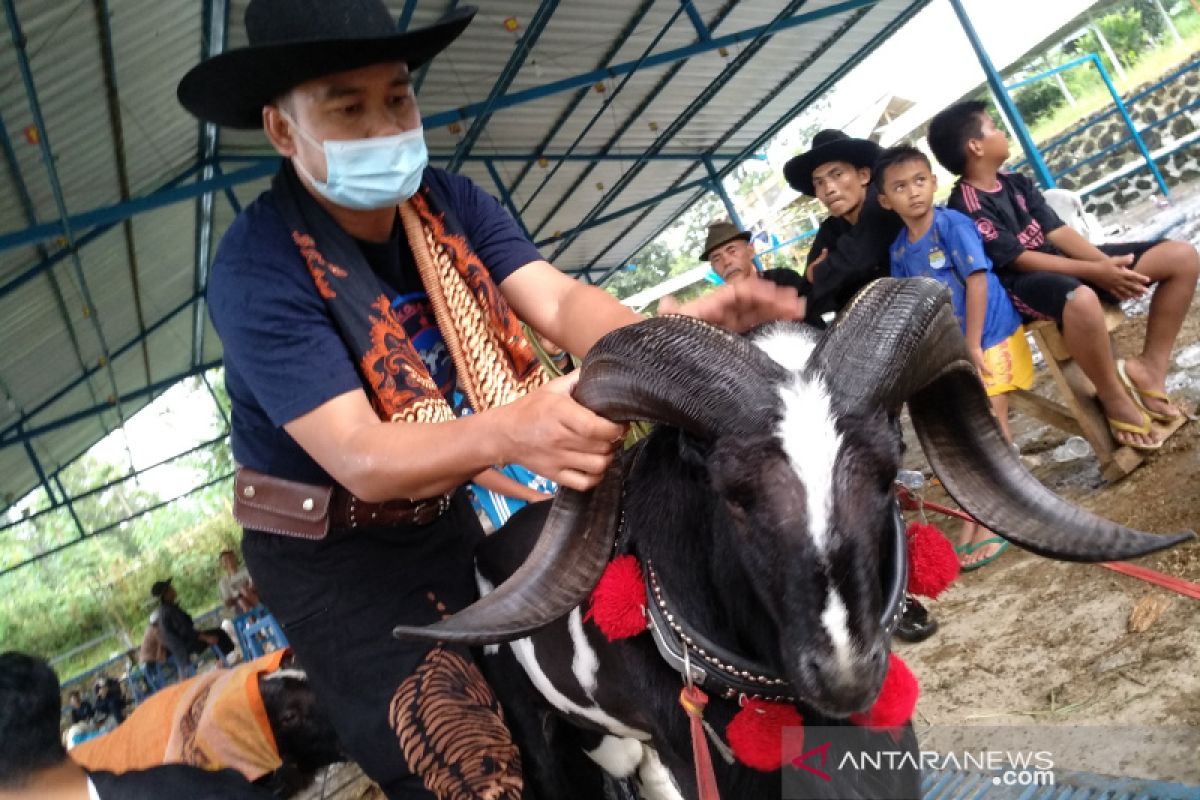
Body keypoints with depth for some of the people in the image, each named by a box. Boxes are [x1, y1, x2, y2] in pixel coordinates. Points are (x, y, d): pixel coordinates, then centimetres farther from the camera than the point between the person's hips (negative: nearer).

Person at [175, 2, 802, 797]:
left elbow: (559, 299, -20)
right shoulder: (257, 267, -24)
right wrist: (511, 431, -50)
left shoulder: (449, 203, -6)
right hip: (330, 554, -5)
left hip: (445, 519, 6)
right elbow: (359, 457, -31)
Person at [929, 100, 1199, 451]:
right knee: (1080, 300, -45)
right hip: (1024, 284, -9)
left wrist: (1106, 263, -11)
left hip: (1065, 261, 9)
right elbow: (1018, 259, -18)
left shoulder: (1016, 182, 12)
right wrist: (1094, 272, -21)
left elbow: (1056, 231, 6)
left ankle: (1150, 366, 3)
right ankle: (1115, 400, -19)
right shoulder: (966, 206, -14)